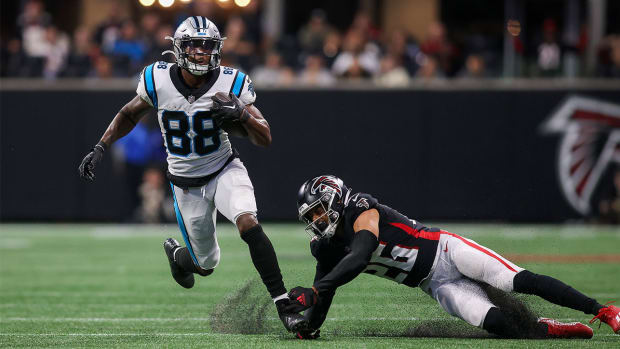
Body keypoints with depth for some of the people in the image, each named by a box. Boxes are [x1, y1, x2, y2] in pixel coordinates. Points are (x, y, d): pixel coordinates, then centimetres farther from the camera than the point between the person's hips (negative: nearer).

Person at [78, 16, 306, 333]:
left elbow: (265, 139, -13)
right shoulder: (158, 81, -13)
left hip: (225, 170, -1)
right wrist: (100, 148, 1)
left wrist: (242, 115, -32)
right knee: (206, 265, 7)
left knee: (248, 224, -30)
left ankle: (283, 304, -25)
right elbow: (129, 115, 7)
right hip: (187, 184, 1)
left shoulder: (231, 84, -15)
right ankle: (176, 253, 46)